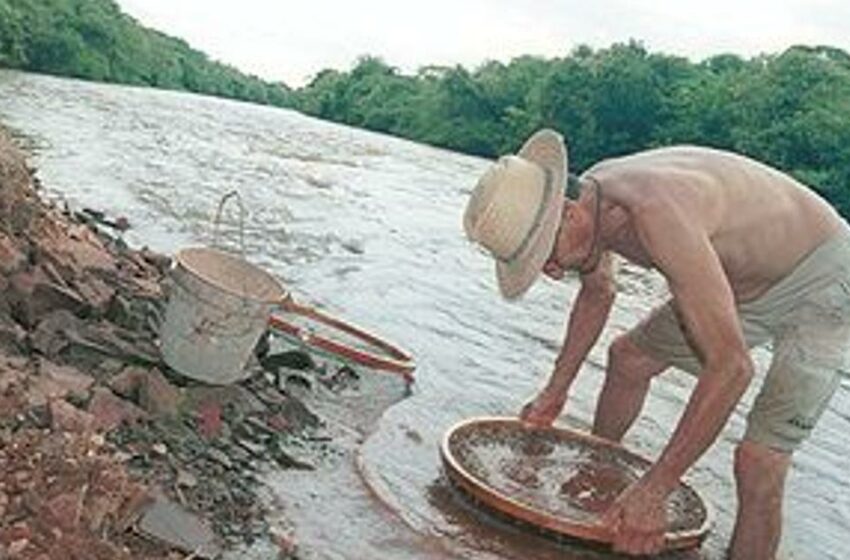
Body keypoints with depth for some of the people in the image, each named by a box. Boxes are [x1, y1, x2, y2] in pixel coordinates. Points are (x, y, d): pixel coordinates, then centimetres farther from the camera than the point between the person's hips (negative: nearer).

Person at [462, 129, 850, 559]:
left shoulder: (657, 213, -40)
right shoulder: (590, 197, -12)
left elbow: (731, 366, -42)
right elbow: (597, 293, 10)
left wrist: (652, 491, -39)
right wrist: (555, 391, 14)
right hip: (743, 280, 9)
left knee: (758, 462, -17)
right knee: (629, 358, 15)